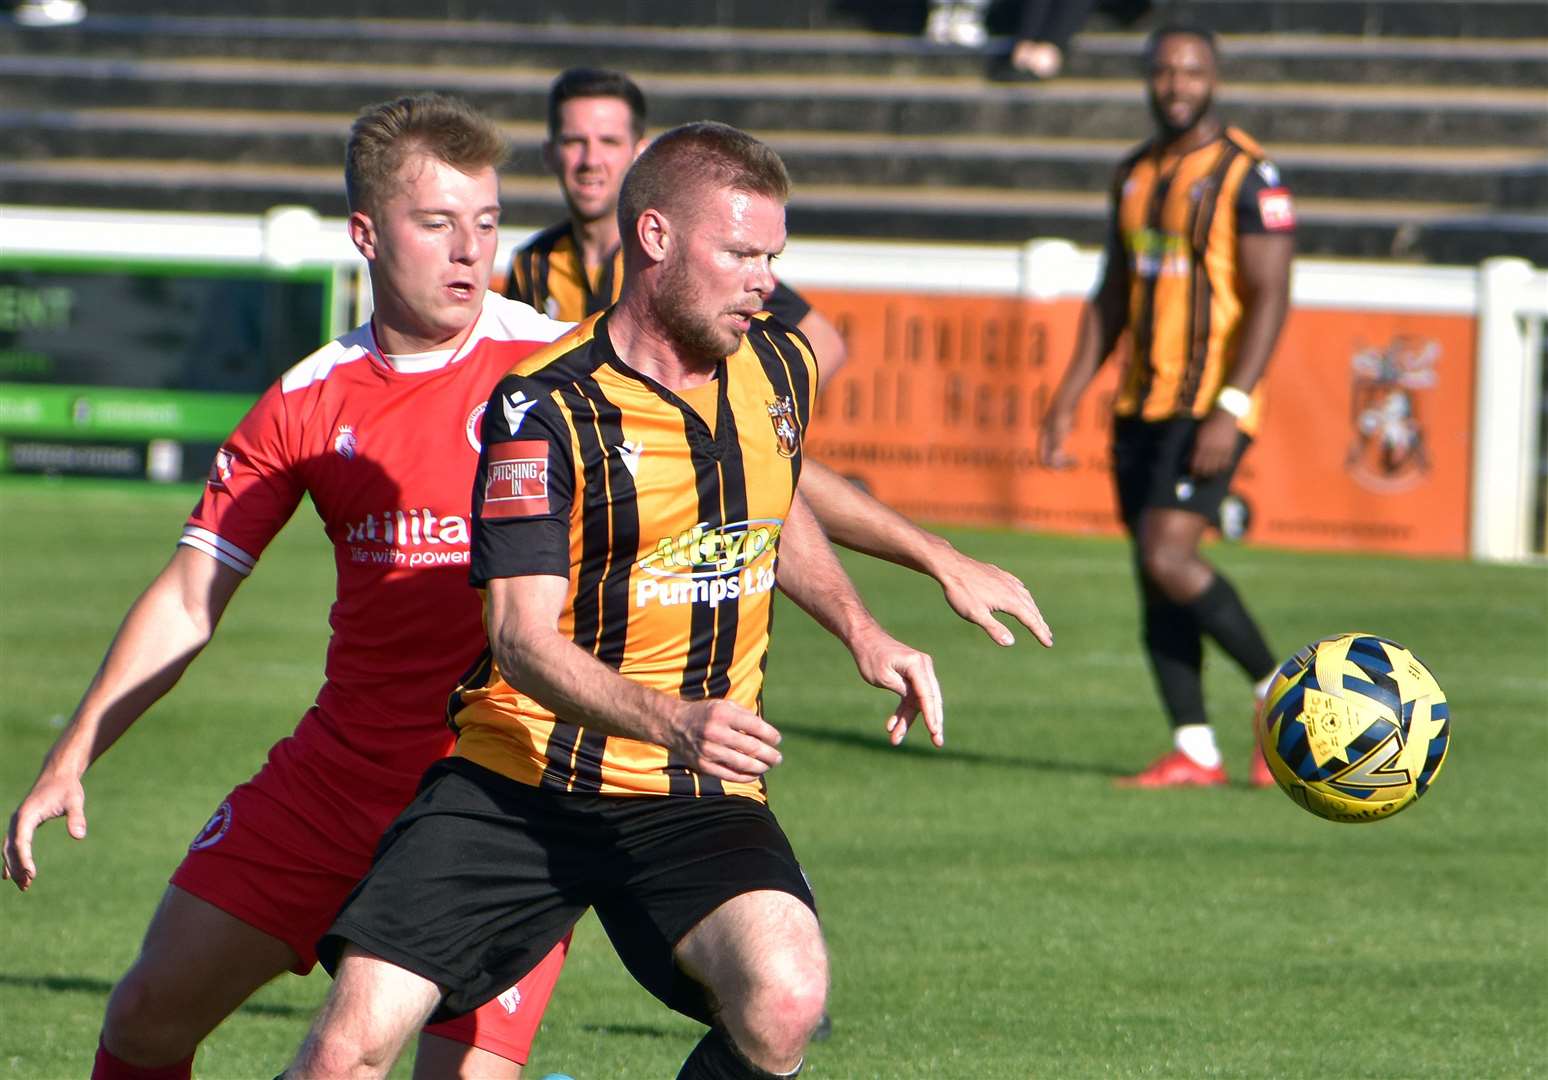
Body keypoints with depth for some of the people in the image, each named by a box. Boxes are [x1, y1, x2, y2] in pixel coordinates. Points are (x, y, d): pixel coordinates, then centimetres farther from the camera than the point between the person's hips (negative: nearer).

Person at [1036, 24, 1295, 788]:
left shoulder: (1247, 176, -8)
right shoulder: (1135, 175, 14)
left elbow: (1270, 297, -13)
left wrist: (1230, 408, -22)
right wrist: (1067, 401, 15)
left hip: (1210, 404, -8)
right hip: (1141, 403, 8)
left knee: (1168, 558, -18)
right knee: (1152, 577, 4)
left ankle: (1279, 689, -1)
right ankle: (1195, 750, 8)